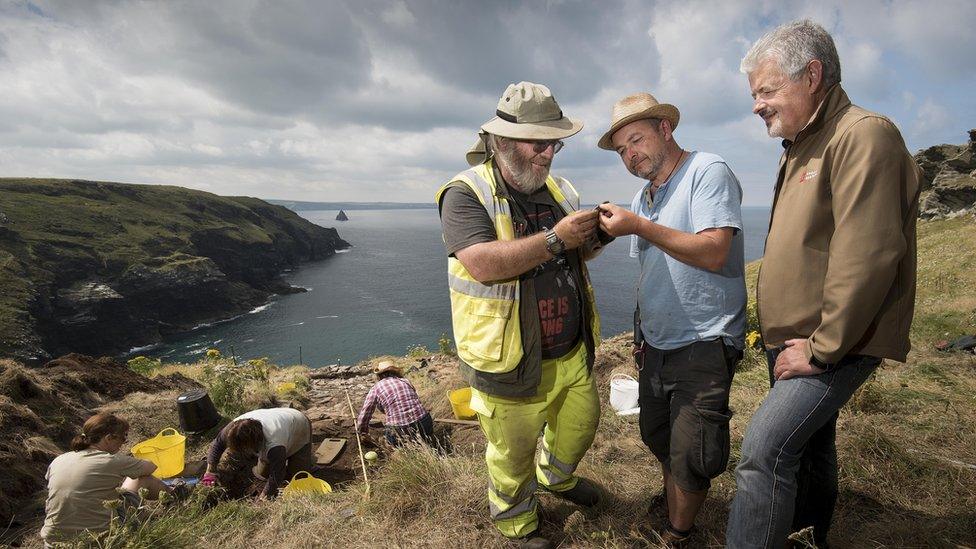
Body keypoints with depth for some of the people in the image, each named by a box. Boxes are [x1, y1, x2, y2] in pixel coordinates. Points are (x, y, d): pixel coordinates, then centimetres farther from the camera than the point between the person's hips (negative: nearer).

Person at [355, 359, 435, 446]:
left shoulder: (375, 389, 3)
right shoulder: (405, 381, 14)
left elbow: (364, 415, 7)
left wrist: (362, 432, 26)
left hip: (399, 431, -4)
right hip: (423, 422, 4)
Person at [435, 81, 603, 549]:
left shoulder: (557, 189, 7)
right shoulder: (466, 193, -15)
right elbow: (483, 264, -29)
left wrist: (595, 235, -7)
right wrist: (555, 239, -29)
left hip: (571, 353, 7)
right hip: (511, 363, -6)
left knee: (581, 424, 24)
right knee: (513, 455, 12)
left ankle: (556, 477, 57)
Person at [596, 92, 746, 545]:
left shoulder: (708, 171, -11)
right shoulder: (643, 198, 12)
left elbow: (714, 253, -24)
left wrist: (641, 227, -24)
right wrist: (642, 333, 17)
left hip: (703, 347, -7)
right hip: (656, 346, 8)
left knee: (690, 458, 1)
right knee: (656, 437, 19)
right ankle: (673, 503, 44)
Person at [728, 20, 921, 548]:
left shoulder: (863, 136, -16)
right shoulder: (801, 147, 14)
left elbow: (866, 258, -24)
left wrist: (822, 347, -20)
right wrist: (778, 329, 14)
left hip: (834, 346, -9)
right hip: (795, 341, 9)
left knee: (765, 449, -16)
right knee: (807, 443, 22)